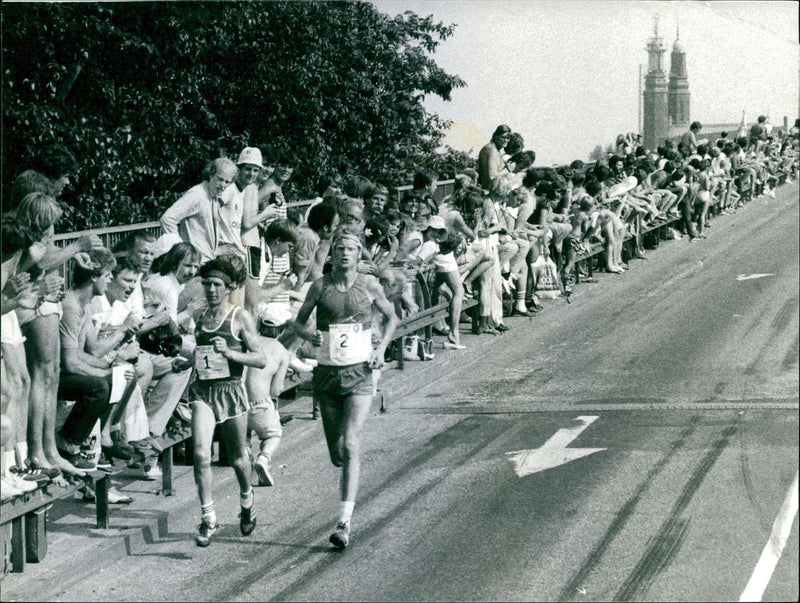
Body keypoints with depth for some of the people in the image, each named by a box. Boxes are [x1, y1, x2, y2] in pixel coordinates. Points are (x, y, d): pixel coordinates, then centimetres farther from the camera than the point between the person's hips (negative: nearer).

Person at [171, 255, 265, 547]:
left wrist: (229, 352, -21)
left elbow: (261, 360, -8)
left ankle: (247, 501, 41)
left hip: (231, 391, -3)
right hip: (203, 391, 3)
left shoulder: (240, 317, -4)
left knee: (237, 459, 12)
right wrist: (187, 362, 7)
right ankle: (208, 519, -10)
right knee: (201, 454, -15)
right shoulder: (201, 318, 10)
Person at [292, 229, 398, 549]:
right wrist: (310, 335, -11)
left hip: (359, 374, -2)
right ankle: (350, 482, 43)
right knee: (336, 453, 8)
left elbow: (391, 318, 16)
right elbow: (298, 322, 12)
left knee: (350, 445, -16)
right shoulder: (320, 287, 0)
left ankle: (345, 522, -19)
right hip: (327, 374, 2)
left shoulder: (369, 285, 0)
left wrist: (381, 348, 1)